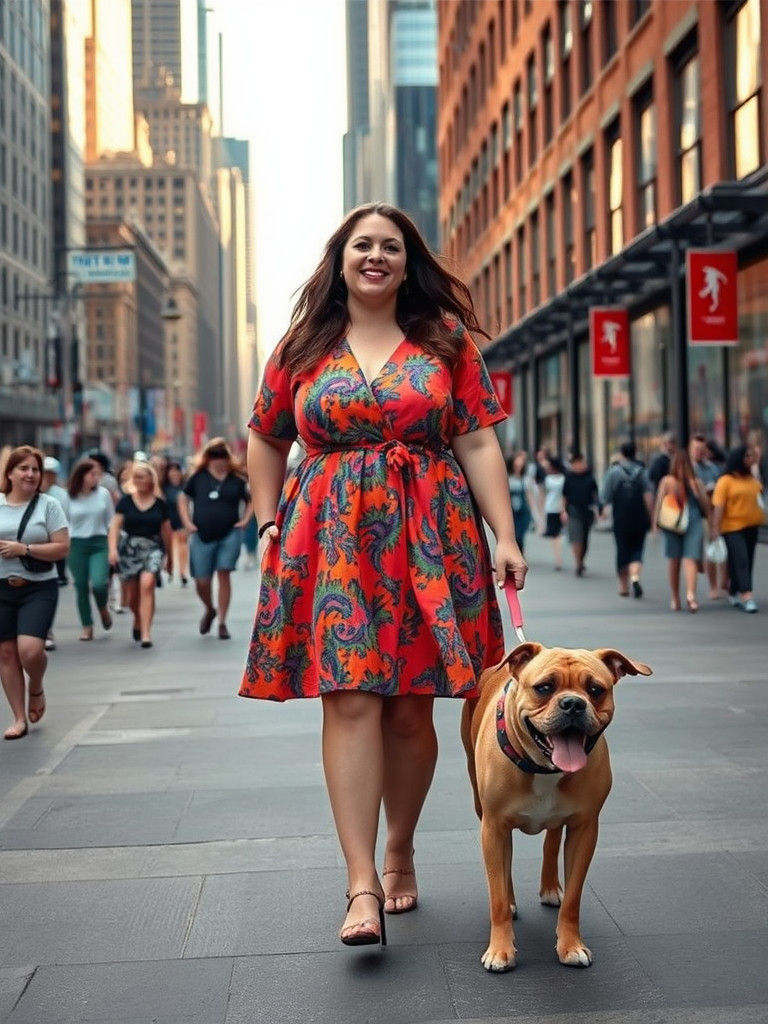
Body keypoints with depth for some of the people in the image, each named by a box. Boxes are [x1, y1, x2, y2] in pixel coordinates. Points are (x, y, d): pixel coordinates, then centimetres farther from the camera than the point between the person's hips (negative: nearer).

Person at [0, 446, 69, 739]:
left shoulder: (48, 505, -1)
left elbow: (62, 548, -7)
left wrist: (24, 549, -16)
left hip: (39, 589, -3)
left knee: (30, 649, -17)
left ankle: (36, 689, 18)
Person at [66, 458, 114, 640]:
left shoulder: (103, 494, 1)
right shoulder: (68, 497, -2)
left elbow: (111, 521, 9)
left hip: (99, 543, 0)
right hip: (76, 544, 0)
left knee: (99, 583, -17)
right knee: (81, 588, 3)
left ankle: (103, 608, 16)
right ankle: (87, 627, 16)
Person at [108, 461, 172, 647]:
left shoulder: (160, 504, 5)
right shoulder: (125, 501, 3)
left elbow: (166, 531, 14)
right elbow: (115, 526, -1)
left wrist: (170, 557, 21)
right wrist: (112, 548, -16)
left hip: (153, 547, -1)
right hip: (129, 547, 1)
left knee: (147, 585, -23)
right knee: (132, 595, 8)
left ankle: (145, 633, -22)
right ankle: (138, 620, 42)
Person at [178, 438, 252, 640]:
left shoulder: (237, 479, 3)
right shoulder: (199, 477, 4)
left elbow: (250, 500, 16)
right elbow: (183, 497, 14)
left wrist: (245, 519, 2)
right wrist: (187, 522, 5)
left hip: (229, 535, -1)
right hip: (202, 536, 1)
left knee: (224, 575, -8)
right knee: (202, 581, 2)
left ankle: (222, 622, 1)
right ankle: (210, 610, 33)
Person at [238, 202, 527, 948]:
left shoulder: (445, 341, 7)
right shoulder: (304, 347, 9)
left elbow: (479, 443, 3)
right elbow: (265, 440, 18)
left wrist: (504, 536, -3)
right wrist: (269, 524, 9)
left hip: (429, 537, 0)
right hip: (333, 539, 0)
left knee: (411, 708, 3)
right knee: (349, 699, -10)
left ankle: (400, 851, 24)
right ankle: (362, 885, -11)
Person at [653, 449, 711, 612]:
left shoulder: (666, 481, -3)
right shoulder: (696, 482, 1)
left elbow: (659, 503, -4)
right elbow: (706, 505, 6)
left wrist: (655, 523, 1)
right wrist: (709, 519, 20)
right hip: (694, 522, 0)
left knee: (673, 561, 9)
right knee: (690, 559, -5)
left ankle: (675, 599, 16)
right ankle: (690, 593, -24)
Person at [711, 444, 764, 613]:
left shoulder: (753, 479, 10)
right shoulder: (726, 481, -8)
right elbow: (719, 506, -12)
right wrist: (716, 528, -16)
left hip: (751, 527, 7)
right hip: (732, 527, -7)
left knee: (747, 562, 9)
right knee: (741, 561, -13)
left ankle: (735, 594, 20)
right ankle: (747, 596, -17)